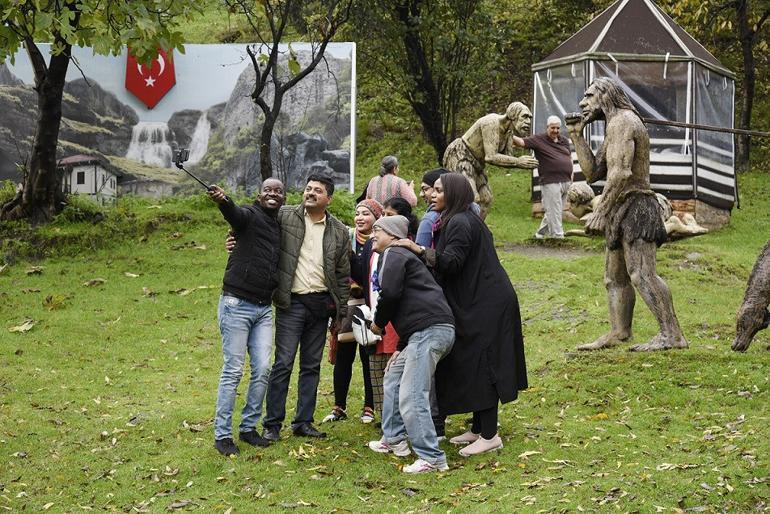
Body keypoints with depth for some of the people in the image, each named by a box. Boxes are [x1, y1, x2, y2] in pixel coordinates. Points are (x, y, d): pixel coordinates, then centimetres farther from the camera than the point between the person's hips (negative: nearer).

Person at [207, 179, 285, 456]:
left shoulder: (281, 227, 15)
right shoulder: (250, 215, -6)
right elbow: (234, 214, -30)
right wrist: (223, 201, -52)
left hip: (263, 308, 6)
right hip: (237, 305, -6)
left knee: (262, 370, 5)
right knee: (233, 371, -4)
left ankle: (249, 427, 18)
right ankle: (222, 435, 1)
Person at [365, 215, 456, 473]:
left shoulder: (393, 255, 0)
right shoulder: (402, 256, 31)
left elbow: (390, 293, -16)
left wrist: (378, 322, 3)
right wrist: (402, 348, 27)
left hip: (430, 329, -11)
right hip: (426, 331, 11)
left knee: (411, 397, -14)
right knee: (393, 378, 24)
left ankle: (432, 459, -14)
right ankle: (393, 439, 32)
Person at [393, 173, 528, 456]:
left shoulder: (460, 223, -16)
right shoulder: (463, 219, 16)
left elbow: (451, 263, -27)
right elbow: (450, 264, 20)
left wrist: (420, 250, -32)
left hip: (484, 306, -11)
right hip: (478, 303, 11)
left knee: (480, 368, -8)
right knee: (473, 367, 14)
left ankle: (489, 435, -6)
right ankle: (478, 429, 20)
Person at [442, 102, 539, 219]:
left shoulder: (508, 131, 1)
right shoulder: (492, 123, -27)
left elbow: (506, 158, 2)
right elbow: (490, 157, -32)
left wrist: (521, 163, -19)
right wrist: (518, 162, -31)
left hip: (475, 163, 10)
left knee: (486, 200, 8)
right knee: (471, 199, -24)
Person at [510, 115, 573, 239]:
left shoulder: (564, 141, 14)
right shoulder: (538, 139, -4)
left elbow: (569, 157, 24)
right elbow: (521, 142, -13)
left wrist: (571, 174, 15)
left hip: (566, 182, 7)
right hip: (550, 182, -7)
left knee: (552, 212, 15)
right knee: (554, 211, -4)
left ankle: (540, 233, 27)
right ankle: (558, 236, 0)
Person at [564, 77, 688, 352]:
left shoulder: (622, 121, -10)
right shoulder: (615, 126, 23)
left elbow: (620, 172, -21)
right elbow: (592, 173, 18)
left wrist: (599, 211, -21)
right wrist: (576, 136, 12)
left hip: (635, 207, -11)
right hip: (623, 212, 11)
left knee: (641, 273, -19)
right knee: (614, 276, 14)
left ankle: (671, 334, -23)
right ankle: (618, 332, 19)